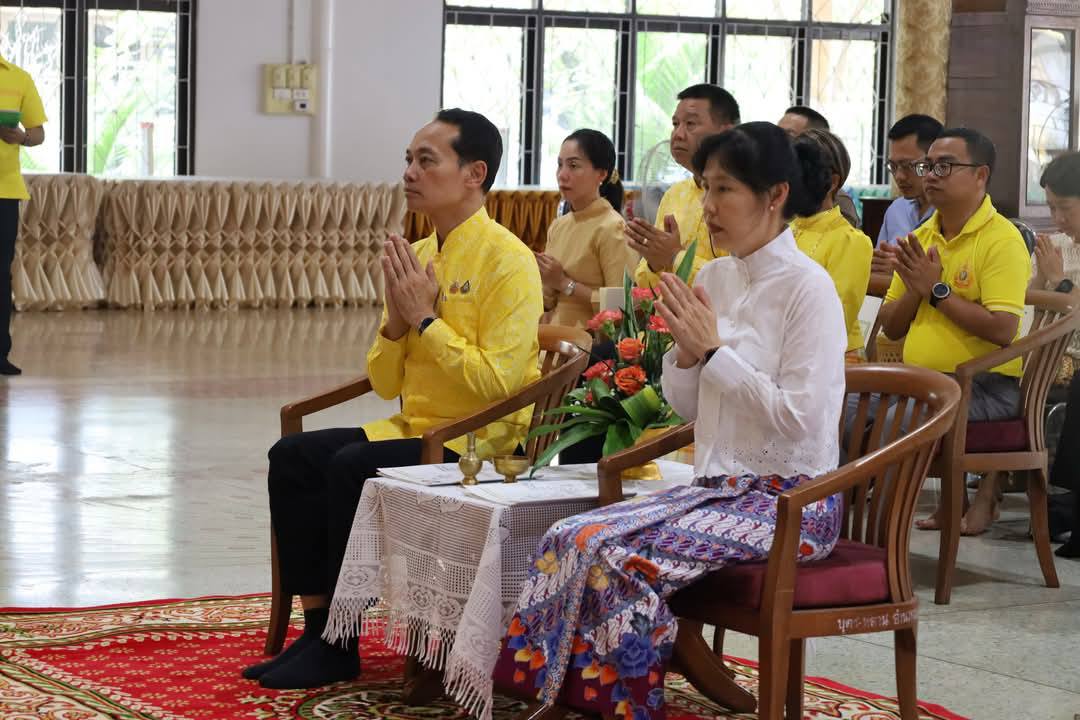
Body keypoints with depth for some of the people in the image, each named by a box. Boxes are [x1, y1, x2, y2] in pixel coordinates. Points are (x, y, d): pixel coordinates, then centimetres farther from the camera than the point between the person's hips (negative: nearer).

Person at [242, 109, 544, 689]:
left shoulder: (506, 260, -12)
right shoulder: (418, 256, 11)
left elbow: (495, 384, -21)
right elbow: (385, 383, 12)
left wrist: (425, 318, -16)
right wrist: (397, 318, -6)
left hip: (483, 444, -8)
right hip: (415, 429, 8)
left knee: (351, 467, -26)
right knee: (291, 456, -8)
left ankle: (339, 647, -13)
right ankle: (316, 628, -8)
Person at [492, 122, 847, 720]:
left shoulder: (808, 288, -11)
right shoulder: (713, 278, 10)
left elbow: (798, 418, -18)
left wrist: (714, 349, -16)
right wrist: (685, 349, -5)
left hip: (790, 499, -7)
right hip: (718, 484, 7)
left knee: (623, 557, -27)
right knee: (570, 540, -14)